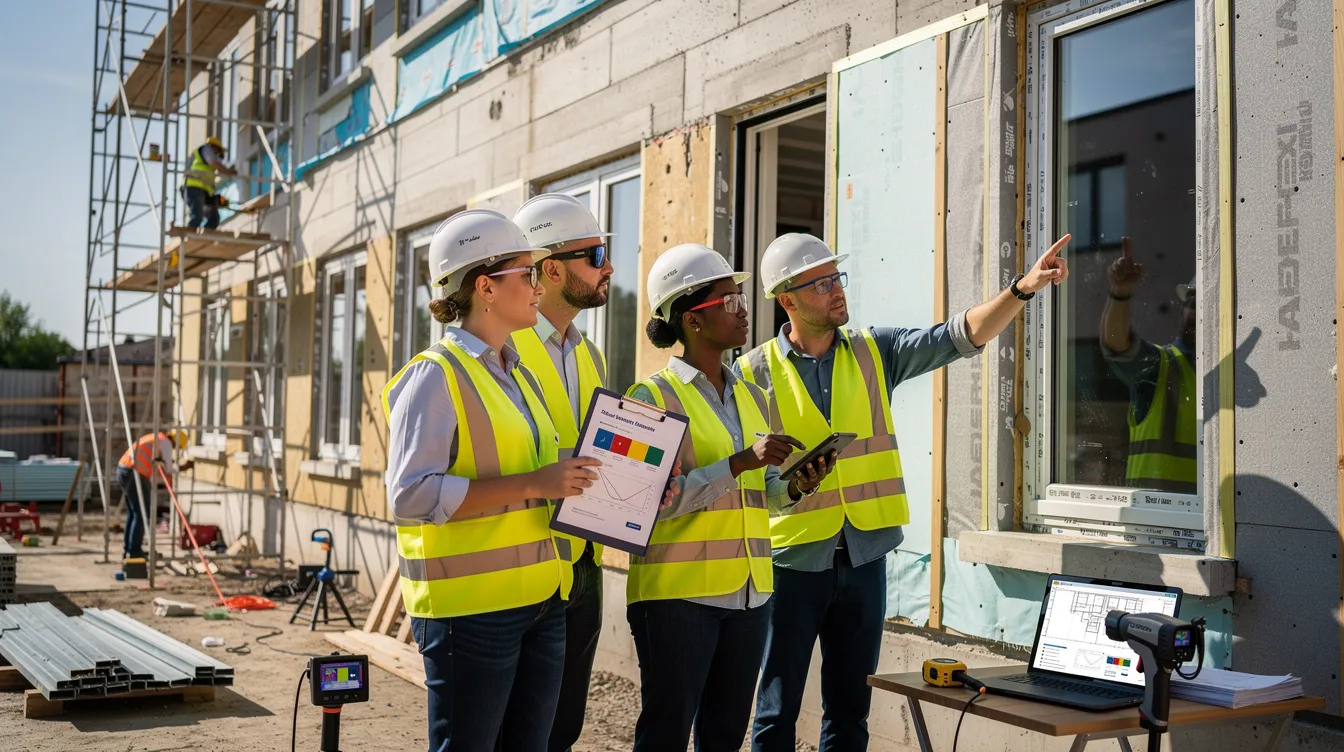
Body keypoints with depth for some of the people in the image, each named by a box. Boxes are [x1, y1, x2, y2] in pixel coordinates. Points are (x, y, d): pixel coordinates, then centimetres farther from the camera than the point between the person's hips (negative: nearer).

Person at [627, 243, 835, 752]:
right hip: (677, 592, -6)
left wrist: (795, 486, -5)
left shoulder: (752, 398, 12)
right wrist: (741, 462, -24)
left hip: (747, 592, 7)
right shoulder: (653, 397, -8)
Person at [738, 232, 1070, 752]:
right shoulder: (753, 373, -4)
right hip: (792, 560, -3)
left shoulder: (875, 352, 4)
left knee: (850, 709, 13)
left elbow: (959, 337, -5)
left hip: (864, 558, 3)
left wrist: (1021, 289, -18)